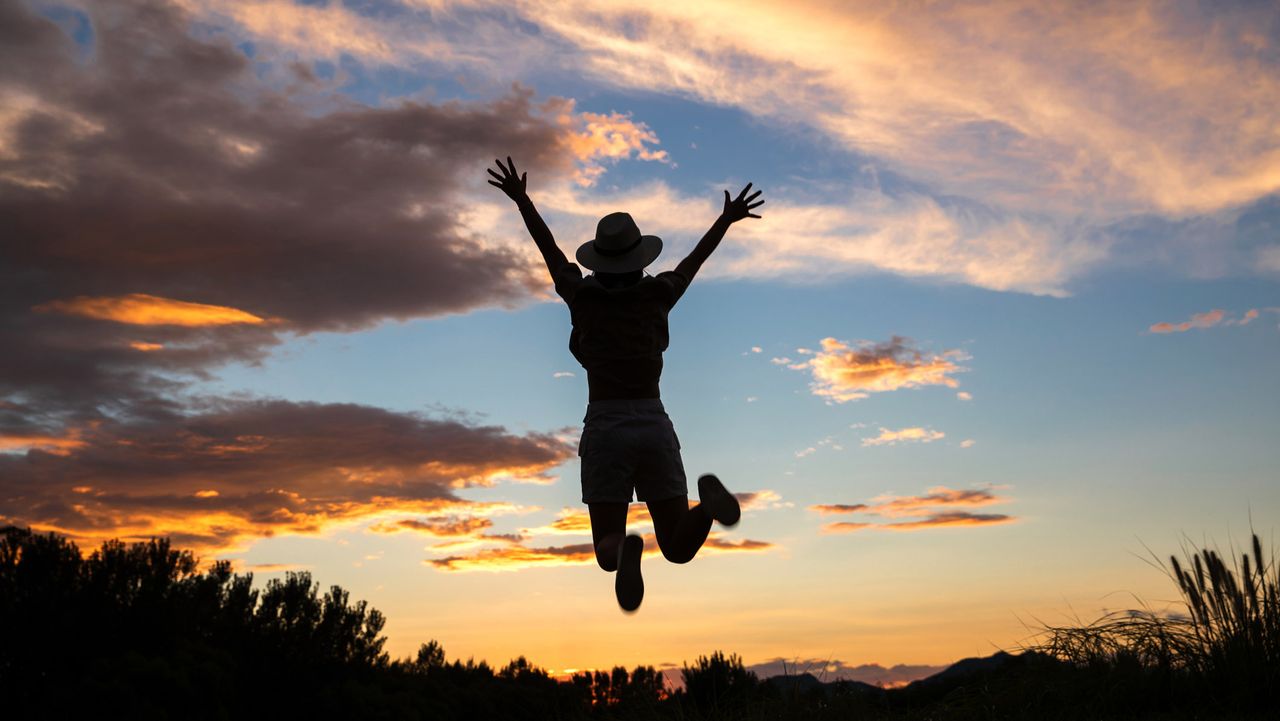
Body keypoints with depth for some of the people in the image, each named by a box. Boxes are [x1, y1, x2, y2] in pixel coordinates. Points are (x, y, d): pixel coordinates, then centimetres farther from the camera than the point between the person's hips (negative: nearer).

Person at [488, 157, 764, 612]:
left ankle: (626, 550, -34)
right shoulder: (658, 294, 6)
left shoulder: (582, 296, 4)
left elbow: (549, 250, 19)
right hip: (655, 428, 1)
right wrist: (727, 219, 40)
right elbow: (695, 260, 23)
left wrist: (521, 199, 34)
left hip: (604, 430, -1)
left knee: (607, 554, 5)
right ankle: (708, 501, -29)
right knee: (679, 549, 6)